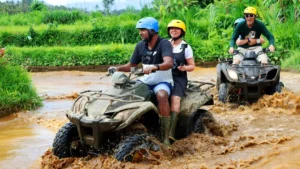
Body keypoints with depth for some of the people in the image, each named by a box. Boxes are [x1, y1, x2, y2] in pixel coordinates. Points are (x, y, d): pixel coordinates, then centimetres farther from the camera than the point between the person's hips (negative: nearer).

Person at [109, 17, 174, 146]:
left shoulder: (164, 44, -16)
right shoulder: (140, 45, 3)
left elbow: (169, 63, -33)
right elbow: (131, 66, 11)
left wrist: (155, 67, -52)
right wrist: (117, 68, -8)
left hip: (162, 81, -6)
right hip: (145, 81, 6)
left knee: (162, 96, -37)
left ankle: (165, 136, -32)